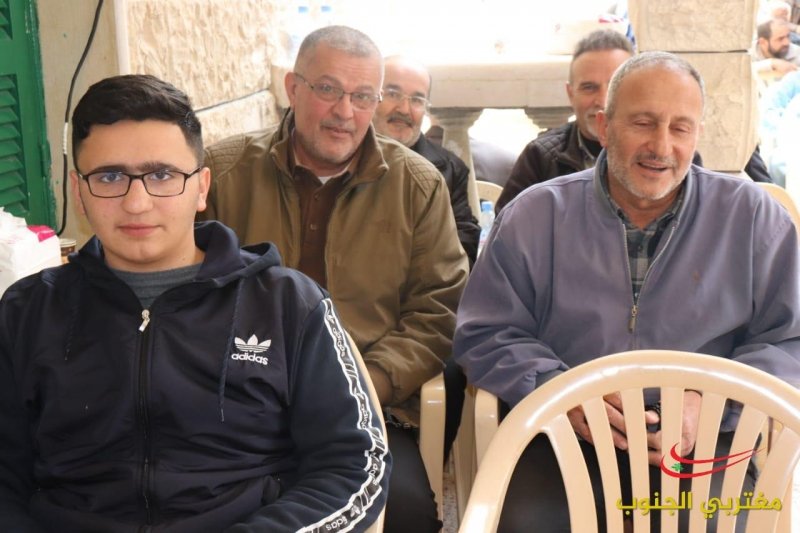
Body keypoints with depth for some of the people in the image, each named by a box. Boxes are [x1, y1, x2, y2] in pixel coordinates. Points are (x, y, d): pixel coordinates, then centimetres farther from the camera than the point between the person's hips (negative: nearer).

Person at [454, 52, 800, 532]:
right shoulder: (536, 215, 5)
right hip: (561, 439, 0)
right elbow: (485, 334, 5)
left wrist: (709, 401, -14)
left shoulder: (753, 216, 4)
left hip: (700, 444, 1)